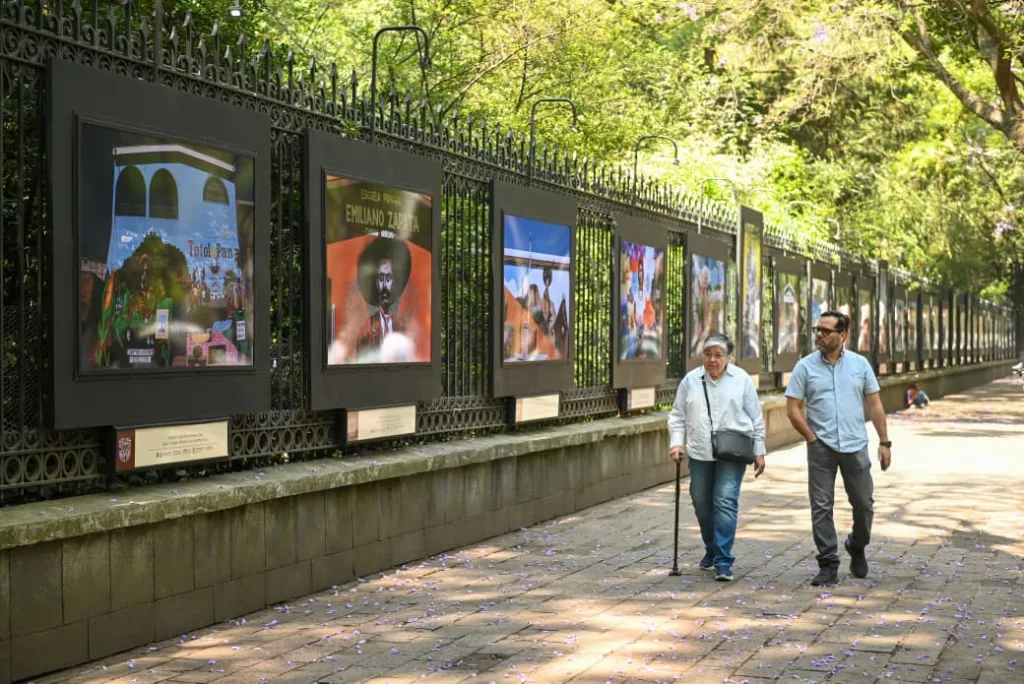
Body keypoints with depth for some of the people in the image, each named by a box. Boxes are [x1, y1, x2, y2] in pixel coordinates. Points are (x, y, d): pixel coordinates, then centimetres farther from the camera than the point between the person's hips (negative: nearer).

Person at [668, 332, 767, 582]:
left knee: (726, 502, -12)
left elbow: (756, 418, 5)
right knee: (702, 504, 10)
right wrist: (676, 443, -3)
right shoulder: (691, 380, 5)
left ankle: (723, 562, -10)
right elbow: (678, 415, 10)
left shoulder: (741, 379, 1)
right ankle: (712, 549, 33)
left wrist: (759, 451, 4)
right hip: (700, 454, 3)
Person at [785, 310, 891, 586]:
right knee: (821, 507, -1)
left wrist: (884, 442, 2)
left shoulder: (860, 364, 4)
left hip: (855, 446, 1)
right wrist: (812, 438, -6)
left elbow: (875, 404, 6)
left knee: (864, 504, 6)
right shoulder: (805, 366, 0)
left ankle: (857, 548, 33)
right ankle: (828, 565, 6)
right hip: (821, 448, -1)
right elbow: (793, 409, 0)